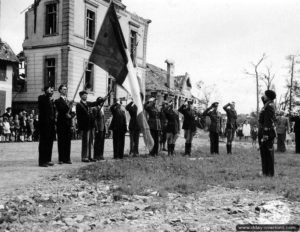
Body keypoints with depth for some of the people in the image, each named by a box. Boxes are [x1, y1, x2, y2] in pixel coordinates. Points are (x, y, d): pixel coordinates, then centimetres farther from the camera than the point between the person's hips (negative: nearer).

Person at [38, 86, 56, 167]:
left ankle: (48, 160, 15)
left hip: (51, 124, 8)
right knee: (44, 142, -6)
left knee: (50, 142, 8)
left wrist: (54, 123, 14)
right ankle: (42, 161, -3)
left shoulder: (51, 100, 20)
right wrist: (48, 94, -19)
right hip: (44, 123, -8)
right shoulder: (41, 97, -1)